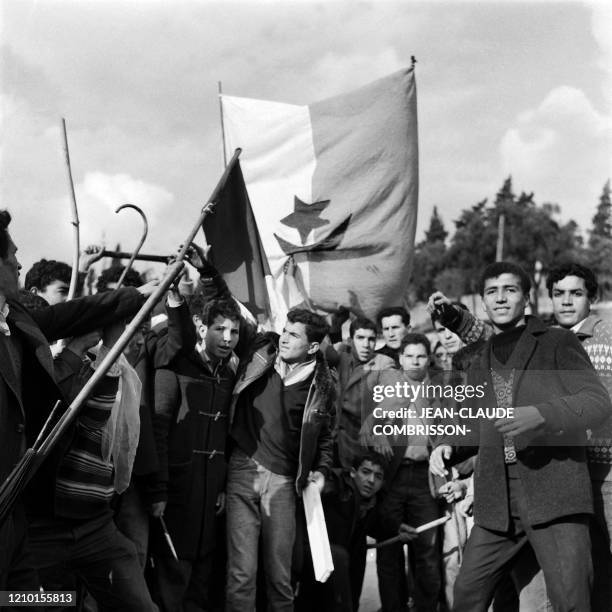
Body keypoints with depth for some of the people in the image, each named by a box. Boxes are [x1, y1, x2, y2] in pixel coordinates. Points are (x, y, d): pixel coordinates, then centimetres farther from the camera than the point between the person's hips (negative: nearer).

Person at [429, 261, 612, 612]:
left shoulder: (558, 343, 4)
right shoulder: (480, 361, 19)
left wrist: (541, 415, -22)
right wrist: (450, 448, 7)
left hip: (554, 492, -5)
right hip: (497, 501, 5)